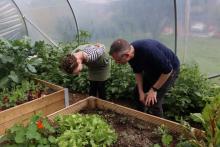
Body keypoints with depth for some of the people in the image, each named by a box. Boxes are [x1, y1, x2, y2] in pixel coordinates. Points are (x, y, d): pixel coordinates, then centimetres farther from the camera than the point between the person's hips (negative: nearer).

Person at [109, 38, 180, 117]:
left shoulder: (149, 51, -41)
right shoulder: (131, 54, -17)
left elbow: (168, 70, -30)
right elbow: (138, 72, -2)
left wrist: (153, 89, -23)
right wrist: (141, 92, -9)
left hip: (169, 69, -7)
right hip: (152, 69, 7)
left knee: (153, 102, -12)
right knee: (137, 93, 10)